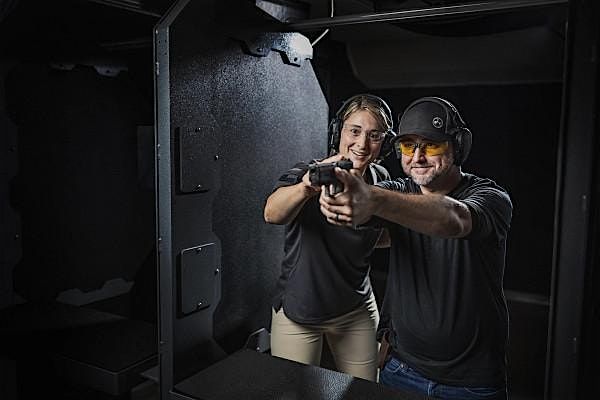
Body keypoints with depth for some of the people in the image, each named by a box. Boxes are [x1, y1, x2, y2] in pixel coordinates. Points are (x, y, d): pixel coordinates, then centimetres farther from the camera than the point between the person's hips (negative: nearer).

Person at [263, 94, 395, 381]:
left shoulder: (381, 180, -3)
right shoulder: (307, 174, -18)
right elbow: (272, 214, -42)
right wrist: (306, 186, -59)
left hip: (356, 310, 4)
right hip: (298, 311, -3)